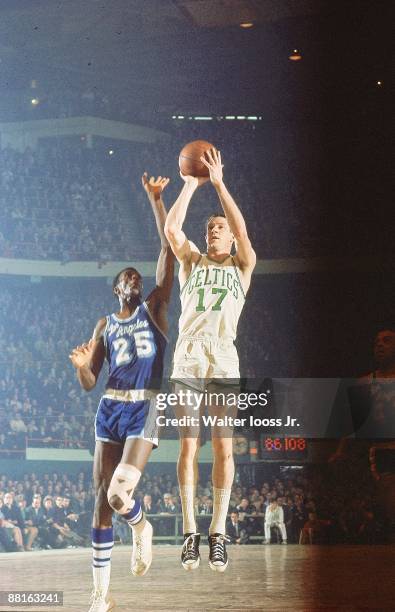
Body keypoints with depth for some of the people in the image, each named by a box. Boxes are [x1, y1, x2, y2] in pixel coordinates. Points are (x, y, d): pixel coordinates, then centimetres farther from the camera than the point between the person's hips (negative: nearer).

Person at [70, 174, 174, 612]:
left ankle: (141, 528, 17)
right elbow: (89, 383, 10)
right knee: (102, 498, -1)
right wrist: (80, 366, -14)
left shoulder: (154, 308, 7)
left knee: (118, 494, -21)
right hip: (110, 409, 3)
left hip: (145, 411, -3)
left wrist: (156, 201, -9)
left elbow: (168, 249, -3)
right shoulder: (105, 326, 13)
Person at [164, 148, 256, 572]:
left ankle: (218, 533, -1)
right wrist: (190, 185, -1)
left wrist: (219, 182, -6)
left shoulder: (242, 266, 13)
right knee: (188, 446, -3)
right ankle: (190, 533, -1)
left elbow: (241, 228, -5)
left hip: (224, 365, -1)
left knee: (223, 447, -4)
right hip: (187, 362, 1)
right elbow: (171, 227, 0)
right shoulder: (191, 260, 16)